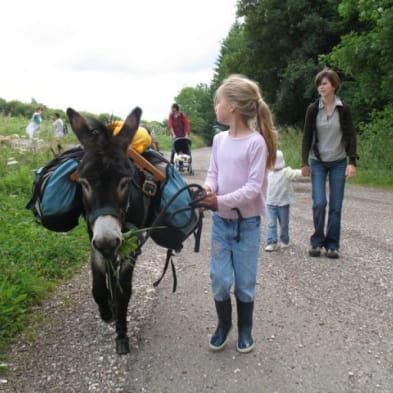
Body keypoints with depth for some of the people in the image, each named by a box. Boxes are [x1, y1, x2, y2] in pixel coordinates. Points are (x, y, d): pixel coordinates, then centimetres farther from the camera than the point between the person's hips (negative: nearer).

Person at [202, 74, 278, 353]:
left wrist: (222, 200, -29)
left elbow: (253, 187, -18)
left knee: (245, 283, 9)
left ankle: (245, 329, 31)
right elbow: (213, 173, 7)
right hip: (220, 221, 4)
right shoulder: (219, 139, 2)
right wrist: (208, 188, -16)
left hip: (247, 223, -4)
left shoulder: (256, 142, -15)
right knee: (220, 280, 7)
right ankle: (224, 324, 31)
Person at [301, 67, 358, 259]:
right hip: (318, 163, 0)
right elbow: (307, 137, 2)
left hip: (338, 163, 0)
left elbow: (350, 136, -2)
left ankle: (332, 245, 11)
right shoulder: (313, 109, -2)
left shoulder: (344, 109, -3)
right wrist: (304, 163, 0)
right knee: (319, 203, -10)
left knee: (336, 206, 0)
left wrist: (352, 162, -12)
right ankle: (317, 242, 7)